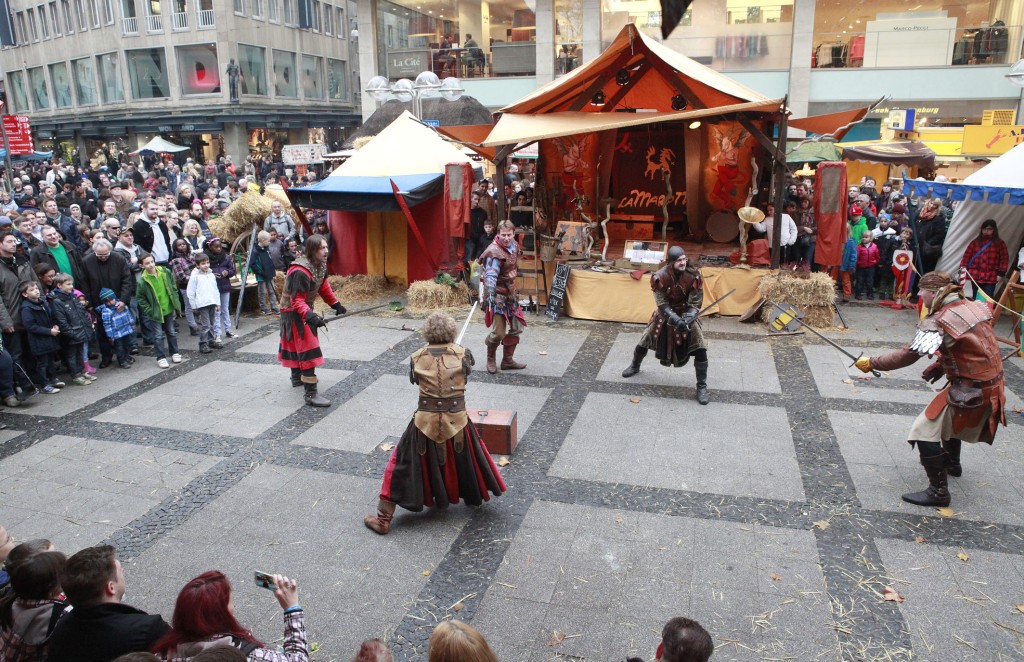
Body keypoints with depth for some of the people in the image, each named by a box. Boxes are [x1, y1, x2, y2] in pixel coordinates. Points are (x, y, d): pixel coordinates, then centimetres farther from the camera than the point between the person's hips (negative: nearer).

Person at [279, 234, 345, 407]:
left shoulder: (319, 265, -3)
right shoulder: (300, 271, -31)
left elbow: (323, 287, 12)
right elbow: (297, 300, -32)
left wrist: (335, 304, 8)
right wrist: (310, 316, -44)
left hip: (304, 309, 9)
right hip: (293, 313, -9)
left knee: (296, 344, 26)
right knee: (307, 349, -13)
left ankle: (297, 377, 46)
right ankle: (310, 394, -13)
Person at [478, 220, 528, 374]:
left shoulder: (514, 246, 5)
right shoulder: (494, 252, -21)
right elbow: (490, 275, -31)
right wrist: (490, 294, -43)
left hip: (510, 293, 9)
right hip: (498, 296, -9)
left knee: (517, 327, 13)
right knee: (499, 332, -12)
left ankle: (508, 360, 28)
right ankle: (491, 358, 16)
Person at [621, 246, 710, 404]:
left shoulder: (693, 275, -22)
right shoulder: (661, 277, -23)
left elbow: (695, 304, -17)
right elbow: (662, 305, -19)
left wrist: (686, 320, -34)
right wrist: (676, 320, -34)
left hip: (687, 315, -1)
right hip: (665, 314, 1)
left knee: (700, 349, -13)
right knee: (644, 341, 12)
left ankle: (702, 387, 2)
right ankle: (635, 366, 44)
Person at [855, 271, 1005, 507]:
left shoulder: (938, 322, -22)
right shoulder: (976, 307, 3)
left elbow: (908, 355, -24)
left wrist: (872, 363, -16)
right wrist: (942, 364, 10)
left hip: (971, 390, -9)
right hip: (993, 384, 9)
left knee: (925, 430, -5)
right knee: (950, 417, 32)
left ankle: (938, 491, 0)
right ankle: (952, 462, 53)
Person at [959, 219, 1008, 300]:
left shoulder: (1000, 243, 5)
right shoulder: (976, 241, 8)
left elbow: (1004, 259, 2)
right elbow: (967, 255, 6)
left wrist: (1001, 273, -6)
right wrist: (963, 267, -6)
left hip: (990, 278, -2)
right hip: (975, 276, 2)